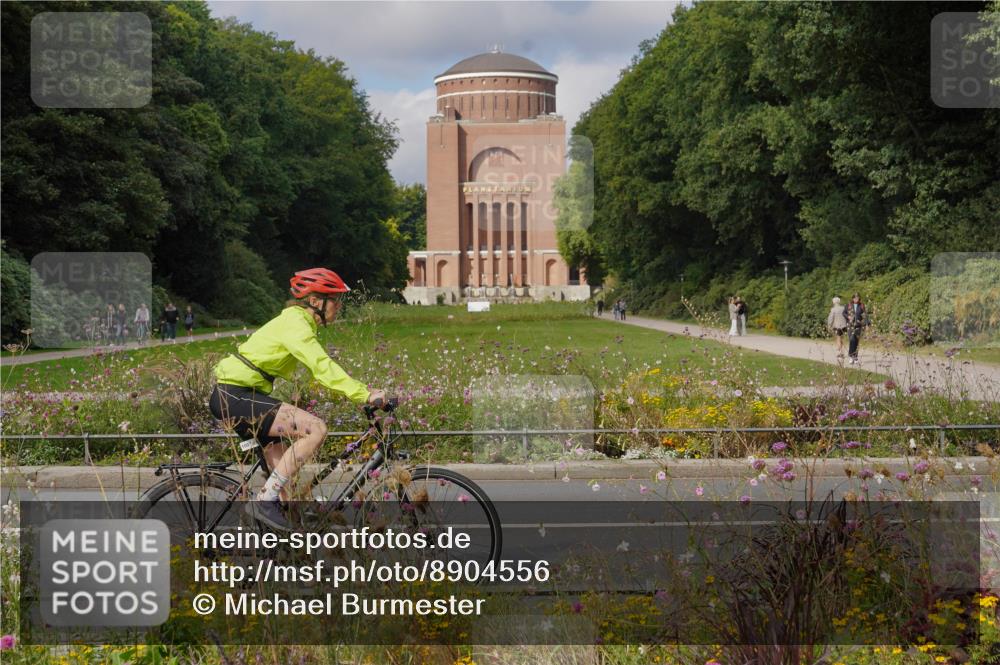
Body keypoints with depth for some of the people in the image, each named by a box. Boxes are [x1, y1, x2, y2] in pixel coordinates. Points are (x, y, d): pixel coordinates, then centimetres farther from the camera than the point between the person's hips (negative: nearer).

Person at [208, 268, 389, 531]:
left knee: (282, 465, 14)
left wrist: (361, 392, 13)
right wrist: (365, 395, -30)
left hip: (232, 395, 11)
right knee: (316, 428, -19)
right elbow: (323, 369, -27)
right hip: (234, 396, -11)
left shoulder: (297, 321, 16)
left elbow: (322, 369, 20)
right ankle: (265, 501, -17)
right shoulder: (295, 324, -16)